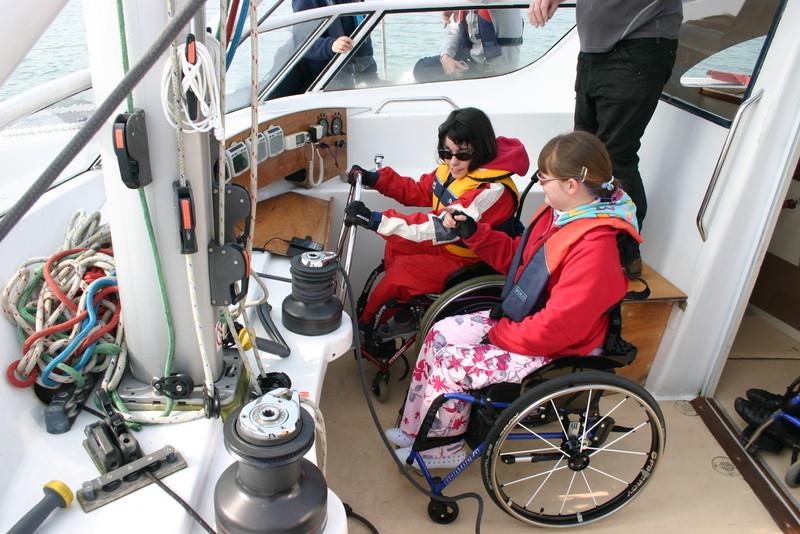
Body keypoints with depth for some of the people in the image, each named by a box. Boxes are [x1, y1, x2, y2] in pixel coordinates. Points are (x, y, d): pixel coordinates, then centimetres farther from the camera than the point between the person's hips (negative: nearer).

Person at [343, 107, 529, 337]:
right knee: (396, 246, 7)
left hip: (471, 263, -8)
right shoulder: (452, 169, -7)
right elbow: (419, 191, 10)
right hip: (448, 245, 9)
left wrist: (374, 219, -44)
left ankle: (366, 326, 7)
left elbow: (442, 226, -40)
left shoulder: (492, 190, -32)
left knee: (402, 269, -17)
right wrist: (373, 178, 0)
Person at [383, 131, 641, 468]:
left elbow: (557, 327, -30)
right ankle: (415, 429, 20)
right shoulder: (560, 212, -2)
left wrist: (499, 334, -17)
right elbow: (514, 256, 11)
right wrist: (472, 232, -1)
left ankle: (444, 449, 14)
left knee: (449, 364, -14)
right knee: (440, 333, 4)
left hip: (552, 350, -9)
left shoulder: (595, 246, -31)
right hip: (521, 319, 9)